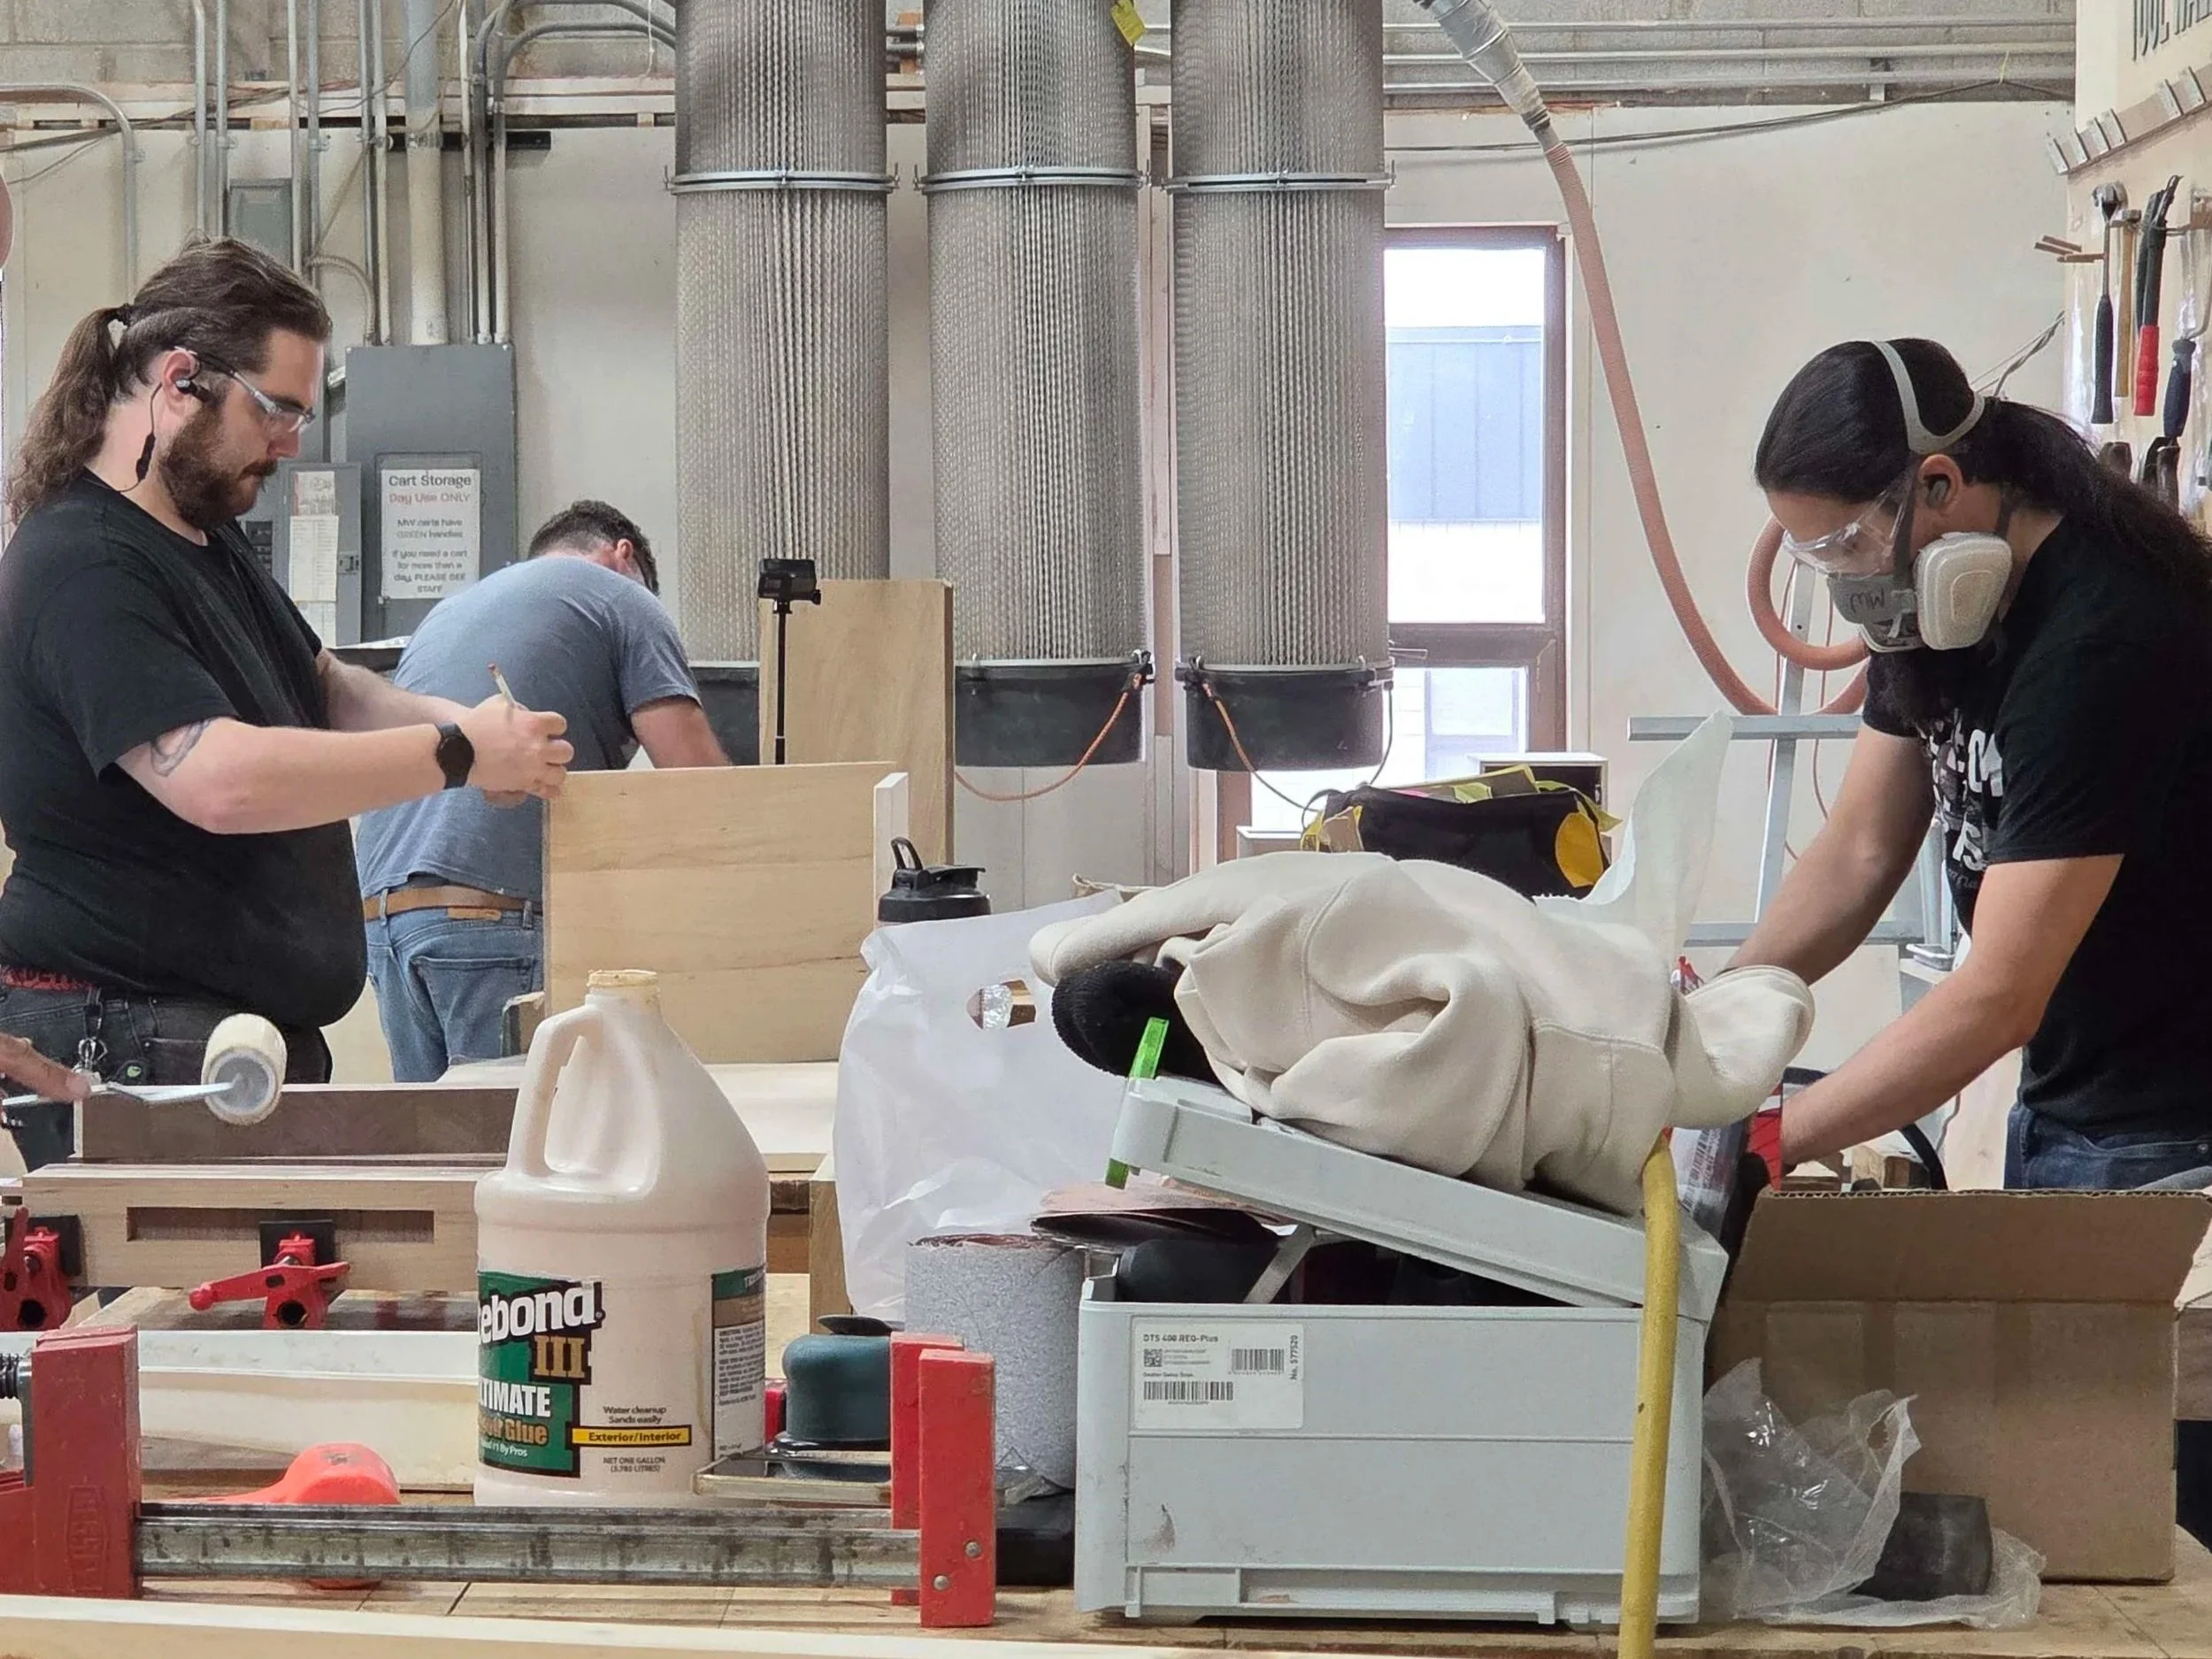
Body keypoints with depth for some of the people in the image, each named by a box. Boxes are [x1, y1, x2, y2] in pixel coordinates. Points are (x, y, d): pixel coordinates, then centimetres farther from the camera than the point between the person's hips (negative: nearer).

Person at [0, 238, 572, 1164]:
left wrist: (454, 721, 3)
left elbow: (323, 688, 25)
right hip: (124, 1042, -10)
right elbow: (221, 781, -28)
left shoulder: (209, 545, 17)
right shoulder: (82, 568, -18)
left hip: (262, 1019, 10)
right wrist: (458, 755, -21)